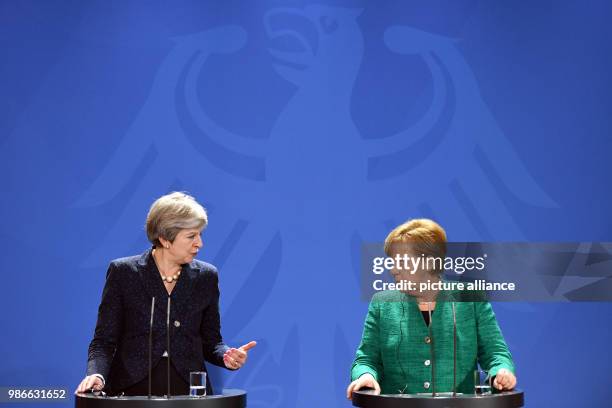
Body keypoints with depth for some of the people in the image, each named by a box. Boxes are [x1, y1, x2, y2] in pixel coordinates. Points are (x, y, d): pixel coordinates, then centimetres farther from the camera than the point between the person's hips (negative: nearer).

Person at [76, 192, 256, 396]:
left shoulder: (206, 276, 13)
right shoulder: (123, 272, 6)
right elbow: (104, 340, 6)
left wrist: (227, 356, -2)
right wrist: (96, 374, -13)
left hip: (187, 388, 4)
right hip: (133, 388, -4)